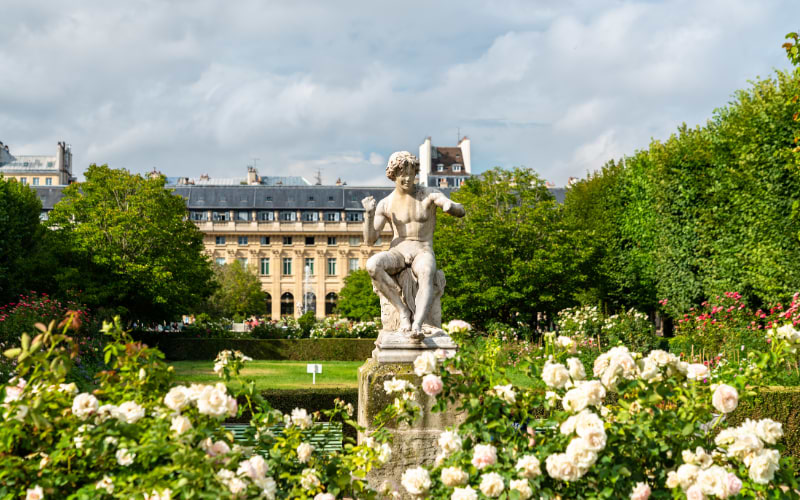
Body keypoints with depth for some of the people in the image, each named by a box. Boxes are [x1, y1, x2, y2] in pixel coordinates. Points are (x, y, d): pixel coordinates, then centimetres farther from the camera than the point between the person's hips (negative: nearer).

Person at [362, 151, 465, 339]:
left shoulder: (429, 194, 0)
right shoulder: (385, 205, 6)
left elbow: (461, 211, -12)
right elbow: (369, 240, 1)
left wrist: (449, 206, -37)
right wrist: (369, 213, -16)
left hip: (423, 253, -2)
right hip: (397, 253, 2)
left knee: (425, 276, -40)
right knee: (372, 265, -34)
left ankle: (417, 326, -58)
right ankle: (403, 311, -30)